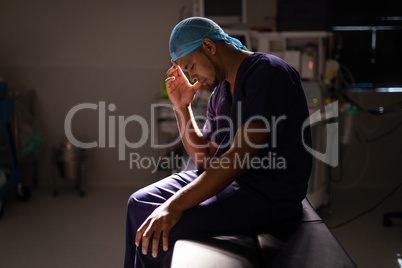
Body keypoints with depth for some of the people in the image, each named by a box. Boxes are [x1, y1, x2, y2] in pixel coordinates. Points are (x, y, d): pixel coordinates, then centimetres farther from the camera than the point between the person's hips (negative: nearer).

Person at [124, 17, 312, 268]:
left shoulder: (267, 73, -17)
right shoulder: (221, 91, 12)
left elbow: (242, 154, -26)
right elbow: (205, 159, 13)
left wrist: (176, 204, -28)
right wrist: (182, 106, 2)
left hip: (267, 193, -9)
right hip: (225, 177, 10)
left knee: (157, 237, -20)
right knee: (140, 203, 7)